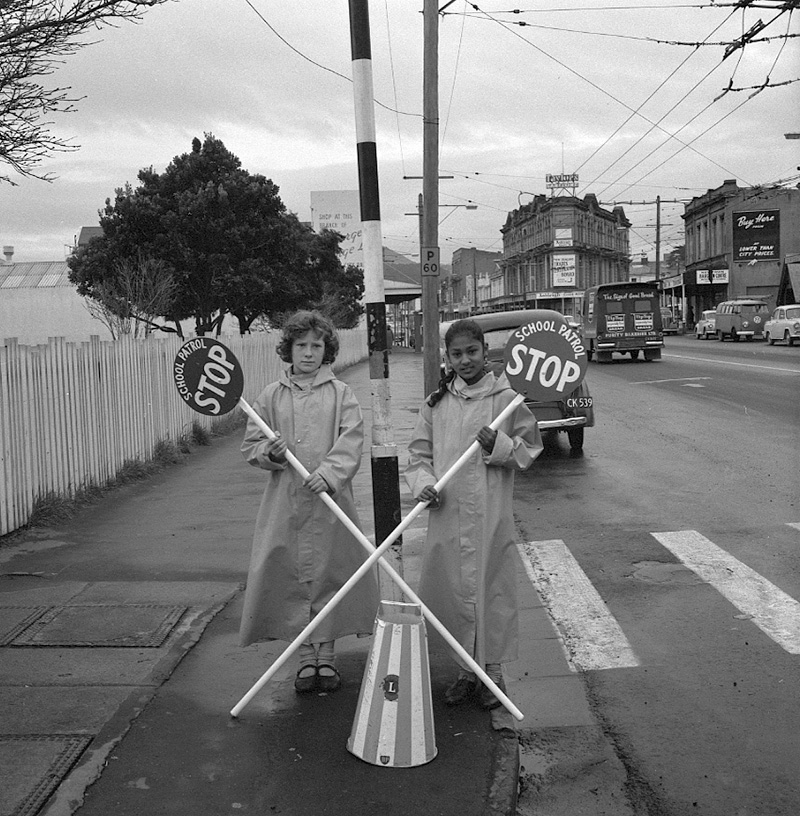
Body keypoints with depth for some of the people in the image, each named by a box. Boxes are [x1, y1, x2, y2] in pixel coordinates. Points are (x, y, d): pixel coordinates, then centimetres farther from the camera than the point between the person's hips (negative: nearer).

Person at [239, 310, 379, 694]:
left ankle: (327, 656, 23)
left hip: (331, 503, -1)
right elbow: (250, 445, 8)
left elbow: (351, 443, -8)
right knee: (291, 575, 4)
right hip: (286, 503, 1)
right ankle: (306, 658, 19)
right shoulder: (271, 396, 6)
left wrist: (329, 473, -24)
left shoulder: (341, 394, 2)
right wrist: (270, 452, -14)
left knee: (330, 576, 6)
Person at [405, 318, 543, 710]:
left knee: (491, 588, 4)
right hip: (446, 514, 3)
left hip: (490, 516, -3)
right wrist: (423, 482, -9)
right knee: (453, 589, 11)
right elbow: (419, 452, 9)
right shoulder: (436, 402, 6)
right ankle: (466, 670, 28)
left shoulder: (505, 398, -3)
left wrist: (500, 445, -15)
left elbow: (530, 448, 3)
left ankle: (492, 670, 23)